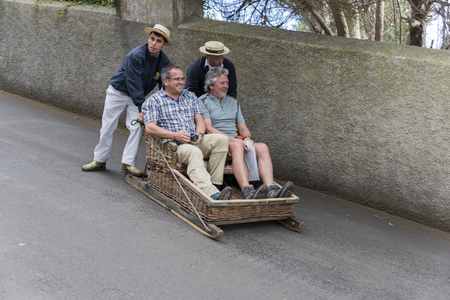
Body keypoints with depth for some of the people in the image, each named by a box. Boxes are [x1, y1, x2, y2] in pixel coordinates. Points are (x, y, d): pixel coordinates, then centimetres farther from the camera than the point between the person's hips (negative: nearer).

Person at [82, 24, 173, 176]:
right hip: (118, 91, -3)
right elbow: (134, 84, -28)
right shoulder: (135, 56, -28)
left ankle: (128, 163, -1)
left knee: (137, 128, -10)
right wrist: (141, 109, -29)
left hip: (138, 96, 4)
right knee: (107, 128, 1)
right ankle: (99, 160, 16)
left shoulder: (164, 61, -12)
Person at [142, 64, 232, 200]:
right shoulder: (153, 100, 5)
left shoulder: (190, 96, 22)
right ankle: (212, 194, -56)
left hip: (195, 142, 6)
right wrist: (175, 135, -19)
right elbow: (149, 128, -7)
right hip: (173, 146, -5)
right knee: (194, 152, -37)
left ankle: (215, 183, -27)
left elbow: (199, 119, 16)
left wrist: (199, 134, -8)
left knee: (221, 139, -22)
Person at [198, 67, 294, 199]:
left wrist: (247, 138, -4)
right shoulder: (203, 102, 5)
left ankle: (271, 190, -42)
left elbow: (242, 127, 21)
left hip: (236, 140, 6)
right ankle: (247, 191, -57)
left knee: (262, 147, -23)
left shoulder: (233, 102, 25)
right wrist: (232, 139, -18)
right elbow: (209, 129, -8)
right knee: (236, 146, -38)